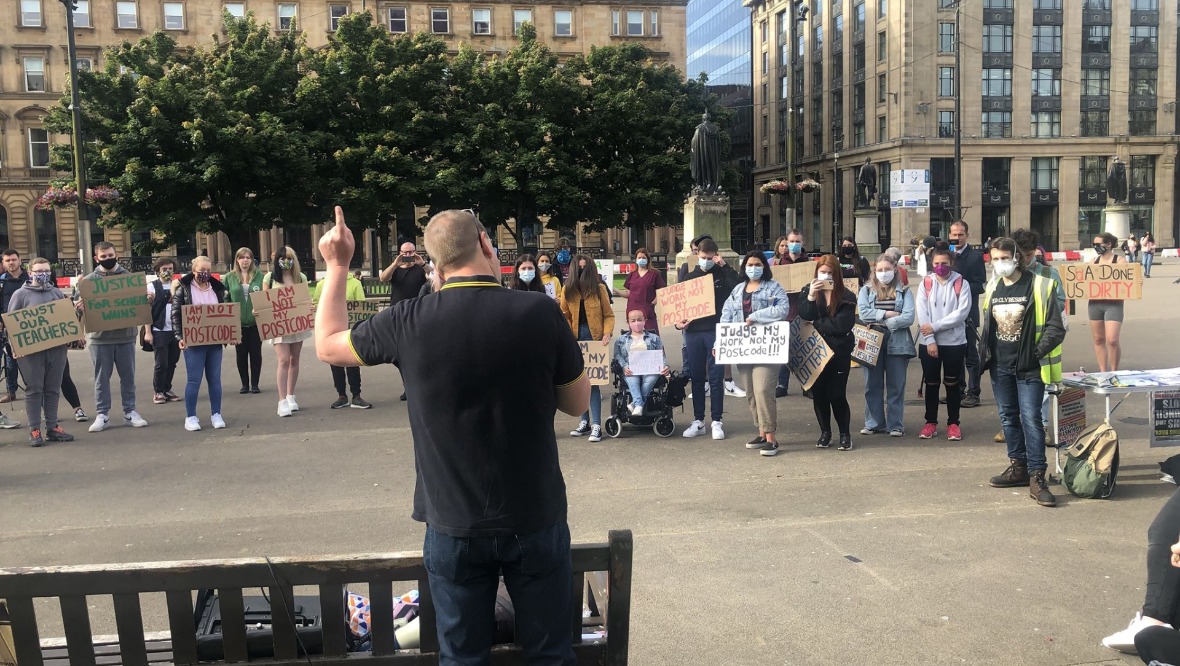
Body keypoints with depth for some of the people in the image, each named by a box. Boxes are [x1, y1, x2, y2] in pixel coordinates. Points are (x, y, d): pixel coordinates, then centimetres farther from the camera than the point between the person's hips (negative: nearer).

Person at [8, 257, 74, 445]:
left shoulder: (58, 293, 14)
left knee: (53, 390, 7)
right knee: (34, 390, -1)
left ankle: (52, 427, 13)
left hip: (57, 348, 4)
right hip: (32, 349, -4)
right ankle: (34, 430, 4)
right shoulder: (21, 294, 1)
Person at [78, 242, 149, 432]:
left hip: (125, 335, 1)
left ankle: (130, 412, 17)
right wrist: (80, 307, -20)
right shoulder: (89, 280, 3)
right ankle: (102, 415, 11)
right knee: (101, 377, 5)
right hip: (100, 337, -1)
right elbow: (81, 304, 3)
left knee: (128, 375, 8)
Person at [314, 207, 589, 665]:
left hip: (454, 525, 1)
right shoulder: (540, 313, -15)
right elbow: (578, 403, 0)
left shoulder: (409, 322, -11)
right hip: (535, 519, 0)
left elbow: (328, 346, 7)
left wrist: (336, 266, 14)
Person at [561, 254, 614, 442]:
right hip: (575, 339, 3)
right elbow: (564, 316, 7)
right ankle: (585, 421, 18)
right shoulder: (568, 290, 4)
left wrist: (607, 333, -13)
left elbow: (608, 315, 2)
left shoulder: (599, 288, -1)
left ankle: (596, 425, -6)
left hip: (594, 338, -3)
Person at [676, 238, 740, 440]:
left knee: (716, 377, 0)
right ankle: (698, 421, 16)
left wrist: (725, 266, -15)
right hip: (694, 332, 3)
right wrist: (678, 322, -3)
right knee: (697, 378, 8)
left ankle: (717, 421, 8)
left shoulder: (722, 274, 3)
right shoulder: (690, 276, 11)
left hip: (716, 331, -3)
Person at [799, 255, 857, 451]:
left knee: (837, 395, -3)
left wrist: (816, 324, -10)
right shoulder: (808, 291, 4)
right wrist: (811, 297, -19)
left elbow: (842, 325, -16)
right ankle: (825, 432, 24)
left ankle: (845, 434, 15)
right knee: (818, 393, 8)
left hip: (839, 352, -3)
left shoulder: (846, 297, -5)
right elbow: (803, 318, -8)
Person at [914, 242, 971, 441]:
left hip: (955, 342, -1)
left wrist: (935, 326, -15)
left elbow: (961, 313, -12)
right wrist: (930, 340, -12)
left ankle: (953, 423, 17)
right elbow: (922, 314, -3)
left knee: (953, 383, 7)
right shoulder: (925, 284, 3)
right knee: (931, 383, 9)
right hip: (929, 342, 1)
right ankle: (931, 422, 19)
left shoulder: (961, 284, -1)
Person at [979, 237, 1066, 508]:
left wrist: (1037, 353, -14)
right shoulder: (992, 288, 8)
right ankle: (1018, 467, 26)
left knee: (1030, 418, -9)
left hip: (1029, 366, -6)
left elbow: (1056, 328, -9)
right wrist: (985, 352, 10)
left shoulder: (1039, 286, -9)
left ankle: (1036, 478, -6)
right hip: (1000, 365, 6)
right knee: (1008, 417, 13)